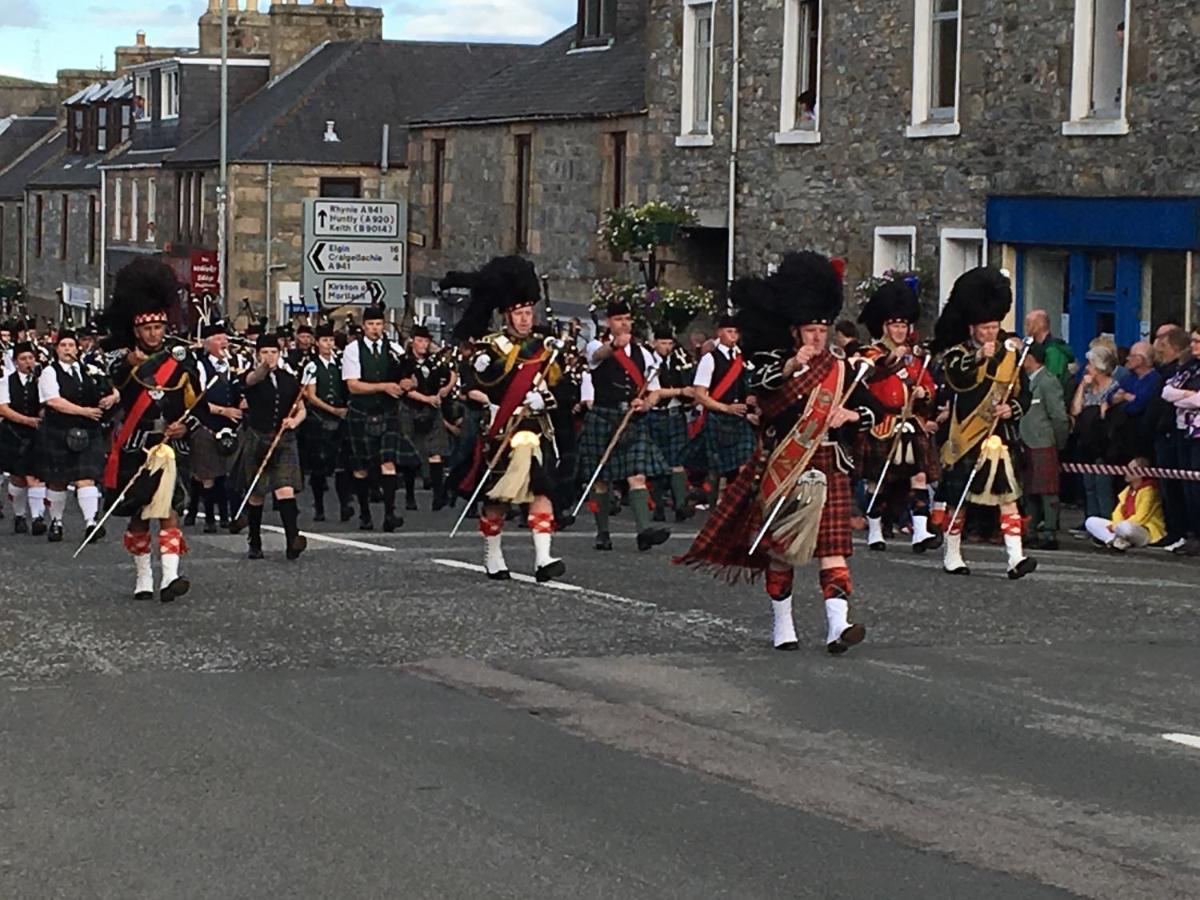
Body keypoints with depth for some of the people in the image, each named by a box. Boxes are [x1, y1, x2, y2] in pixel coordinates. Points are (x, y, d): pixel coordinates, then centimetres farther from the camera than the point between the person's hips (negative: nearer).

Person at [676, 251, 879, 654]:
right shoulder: (776, 363, 0)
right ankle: (782, 625, 16)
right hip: (783, 467, -2)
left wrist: (851, 414, -8)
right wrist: (790, 366, -41)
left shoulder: (841, 369, 11)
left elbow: (872, 410, 14)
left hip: (829, 469, 2)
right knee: (780, 546, 4)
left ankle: (838, 624, -19)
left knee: (832, 545, -9)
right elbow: (760, 385, -23)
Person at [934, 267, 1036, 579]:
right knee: (958, 498, 6)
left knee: (1008, 495, -8)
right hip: (966, 438, -2)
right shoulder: (958, 354, -2)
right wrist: (979, 357, -41)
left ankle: (1016, 557, -13)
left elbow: (1023, 393, 14)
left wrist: (1012, 409, -7)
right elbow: (956, 379, -25)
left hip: (1000, 437, 2)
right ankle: (951, 556, 21)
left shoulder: (1010, 355, 10)